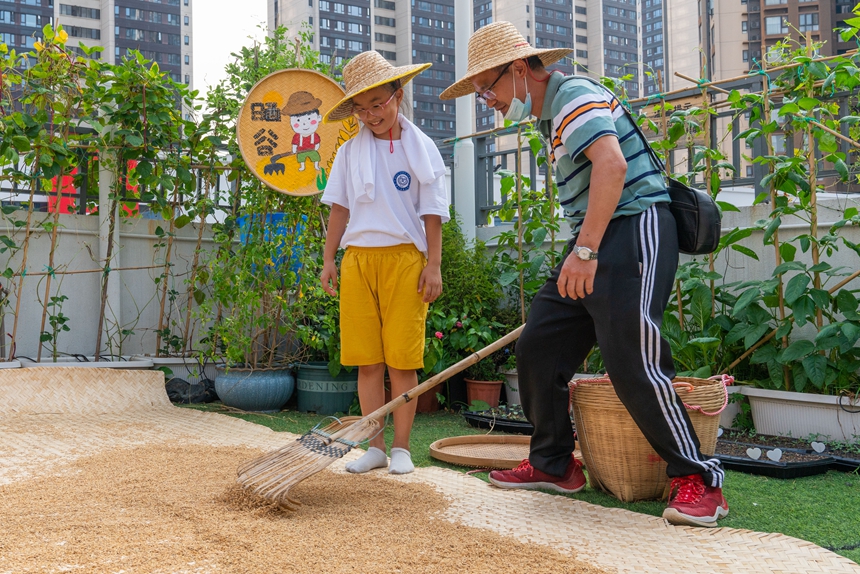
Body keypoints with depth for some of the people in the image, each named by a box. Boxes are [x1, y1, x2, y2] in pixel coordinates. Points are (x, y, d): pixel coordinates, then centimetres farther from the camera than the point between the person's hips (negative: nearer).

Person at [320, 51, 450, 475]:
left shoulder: (420, 148, 5)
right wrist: (328, 259, 9)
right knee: (366, 360, 3)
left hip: (404, 257, -3)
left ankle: (401, 448, 8)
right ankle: (375, 446, 12)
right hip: (357, 258, 3)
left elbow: (432, 213, 3)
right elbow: (340, 208, 15)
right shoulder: (350, 151, 12)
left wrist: (433, 266, -3)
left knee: (402, 360, -2)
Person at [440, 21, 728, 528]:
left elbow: (612, 164, -27)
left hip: (635, 230, -10)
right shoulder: (551, 115, 21)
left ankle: (699, 480, -4)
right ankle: (553, 464, 20)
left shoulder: (574, 95, -11)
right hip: (594, 242, 10)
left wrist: (586, 249, -32)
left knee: (633, 363, -16)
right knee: (538, 348, 7)